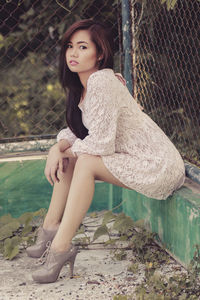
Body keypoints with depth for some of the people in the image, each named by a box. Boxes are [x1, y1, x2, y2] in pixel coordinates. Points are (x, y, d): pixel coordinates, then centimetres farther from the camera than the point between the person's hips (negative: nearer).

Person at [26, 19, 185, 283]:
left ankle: (60, 249, -21)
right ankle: (50, 230, 7)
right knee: (68, 158, 3)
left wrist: (66, 151, -6)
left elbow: (101, 143, -24)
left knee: (85, 162, -23)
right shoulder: (80, 86, 7)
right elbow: (76, 131, 12)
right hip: (135, 160, 9)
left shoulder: (102, 81, -22)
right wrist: (58, 148, -9)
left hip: (158, 167, -9)